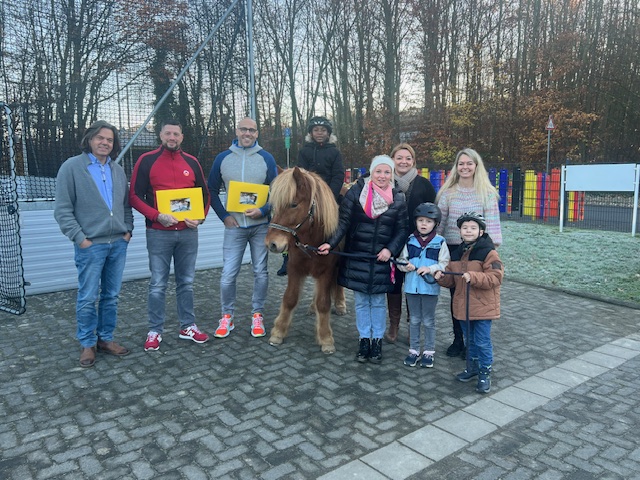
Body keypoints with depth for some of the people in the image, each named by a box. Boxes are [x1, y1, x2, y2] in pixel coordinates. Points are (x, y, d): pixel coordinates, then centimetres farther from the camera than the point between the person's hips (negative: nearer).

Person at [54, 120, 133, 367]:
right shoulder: (72, 167, -3)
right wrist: (80, 238, -12)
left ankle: (106, 338, 25)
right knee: (88, 298, 2)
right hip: (90, 245, -5)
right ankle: (87, 344, 17)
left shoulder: (118, 170, 13)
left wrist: (128, 230, 6)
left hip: (118, 243, 5)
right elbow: (62, 210, -7)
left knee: (111, 296, 12)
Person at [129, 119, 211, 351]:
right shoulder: (147, 160, -1)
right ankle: (155, 331, 15)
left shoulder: (191, 162, 8)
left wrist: (200, 217, -3)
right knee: (158, 285, 3)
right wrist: (157, 216, -18)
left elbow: (204, 194, 14)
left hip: (188, 233, 3)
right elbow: (134, 196, -4)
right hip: (158, 234, -3)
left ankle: (188, 327, 23)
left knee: (186, 282, 11)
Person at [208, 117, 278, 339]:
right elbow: (212, 191, 8)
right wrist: (224, 216, -3)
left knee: (261, 272, 7)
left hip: (261, 225, 0)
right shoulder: (223, 158, 3)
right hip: (234, 225, 0)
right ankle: (227, 316, 17)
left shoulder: (266, 158, 1)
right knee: (228, 274, -1)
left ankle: (257, 315, 22)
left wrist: (263, 211, -15)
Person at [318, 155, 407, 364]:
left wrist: (390, 249, -12)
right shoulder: (356, 192, -5)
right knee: (361, 302, 10)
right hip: (356, 258, 0)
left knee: (378, 302, 9)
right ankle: (364, 339, 24)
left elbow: (402, 230, 2)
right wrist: (331, 243, -17)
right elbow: (343, 222, -6)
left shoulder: (398, 199, -1)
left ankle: (377, 341, 24)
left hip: (381, 260, 0)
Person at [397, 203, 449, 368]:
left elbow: (444, 264, -6)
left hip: (431, 287, -3)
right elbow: (402, 259, 8)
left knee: (428, 321, 10)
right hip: (411, 286, 3)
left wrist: (430, 269, -20)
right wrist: (406, 266, -13)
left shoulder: (440, 242, -5)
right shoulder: (410, 240, 4)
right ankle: (413, 351, 25)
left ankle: (429, 352, 23)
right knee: (414, 320, 14)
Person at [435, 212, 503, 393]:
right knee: (469, 339, 20)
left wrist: (473, 277, -30)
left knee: (482, 341, 1)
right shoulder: (456, 253, 8)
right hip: (463, 306, 6)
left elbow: (495, 277, -20)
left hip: (483, 306, -6)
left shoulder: (488, 252, -12)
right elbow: (451, 279, 13)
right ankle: (473, 366, 37)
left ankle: (485, 373, 17)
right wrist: (441, 277, -9)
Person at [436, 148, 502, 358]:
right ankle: (458, 339, 23)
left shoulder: (487, 193, 0)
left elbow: (492, 222, -3)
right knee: (455, 295, 9)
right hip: (453, 248, 2)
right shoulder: (448, 192, 5)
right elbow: (440, 221, 6)